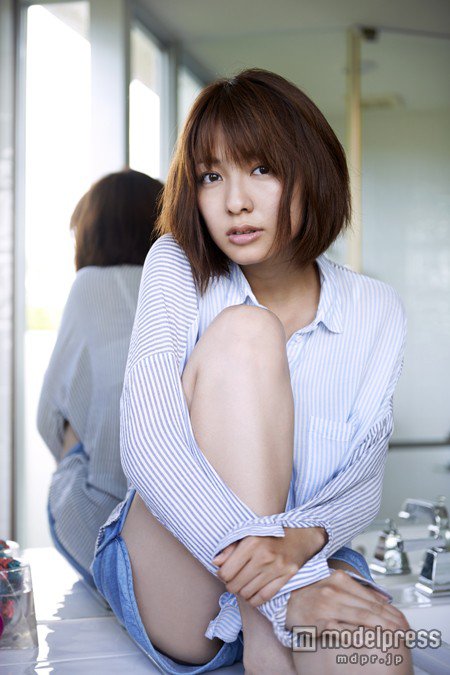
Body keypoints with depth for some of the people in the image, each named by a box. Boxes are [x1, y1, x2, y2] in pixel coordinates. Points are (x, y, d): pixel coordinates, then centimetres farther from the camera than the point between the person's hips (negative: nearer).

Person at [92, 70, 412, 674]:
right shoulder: (177, 268, -6)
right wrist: (282, 589, -32)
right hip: (167, 581, 1)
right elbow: (145, 448, -20)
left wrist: (303, 540, -30)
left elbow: (363, 482, -4)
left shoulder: (377, 312, 1)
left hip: (308, 568, -1)